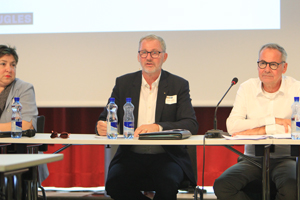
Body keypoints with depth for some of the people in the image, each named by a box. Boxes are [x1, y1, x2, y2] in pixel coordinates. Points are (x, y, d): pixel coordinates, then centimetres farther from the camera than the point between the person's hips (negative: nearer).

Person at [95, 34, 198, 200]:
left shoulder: (179, 85, 6)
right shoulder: (123, 83, 11)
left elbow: (191, 125, -4)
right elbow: (106, 118, 10)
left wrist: (158, 127, -22)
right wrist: (102, 126, -17)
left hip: (166, 156, -2)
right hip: (131, 155, 2)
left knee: (168, 184, -35)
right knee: (114, 183, -29)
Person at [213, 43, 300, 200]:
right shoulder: (247, 88, 8)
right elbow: (232, 126, -7)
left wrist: (260, 130, -17)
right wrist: (272, 120, -13)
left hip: (285, 158, -3)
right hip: (253, 159, 3)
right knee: (221, 186, -25)